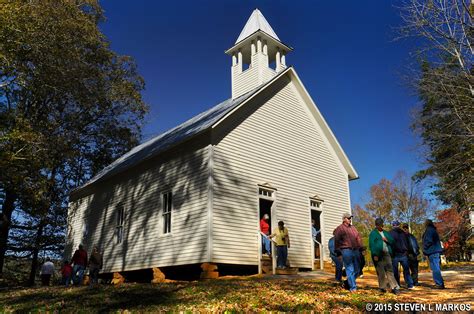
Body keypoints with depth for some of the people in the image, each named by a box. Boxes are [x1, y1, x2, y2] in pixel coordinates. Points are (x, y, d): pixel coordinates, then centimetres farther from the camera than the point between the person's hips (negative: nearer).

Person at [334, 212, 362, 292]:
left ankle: (348, 282, 26)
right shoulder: (339, 229, -2)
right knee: (350, 270, -6)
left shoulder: (353, 228, 17)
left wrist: (361, 249, 12)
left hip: (355, 250, 7)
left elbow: (358, 238, 19)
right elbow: (336, 241, -4)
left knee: (357, 269, 10)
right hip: (346, 251, -6)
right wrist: (338, 254, -7)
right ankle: (353, 287, 0)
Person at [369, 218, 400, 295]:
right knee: (381, 272, 0)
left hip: (387, 254, 5)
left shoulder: (386, 233, 21)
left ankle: (394, 287, -3)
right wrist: (375, 255, -14)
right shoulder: (373, 233, 2)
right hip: (378, 255, -5)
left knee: (390, 270, -2)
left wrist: (387, 240, -2)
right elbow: (371, 244, -7)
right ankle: (382, 287, 11)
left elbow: (392, 241, 20)